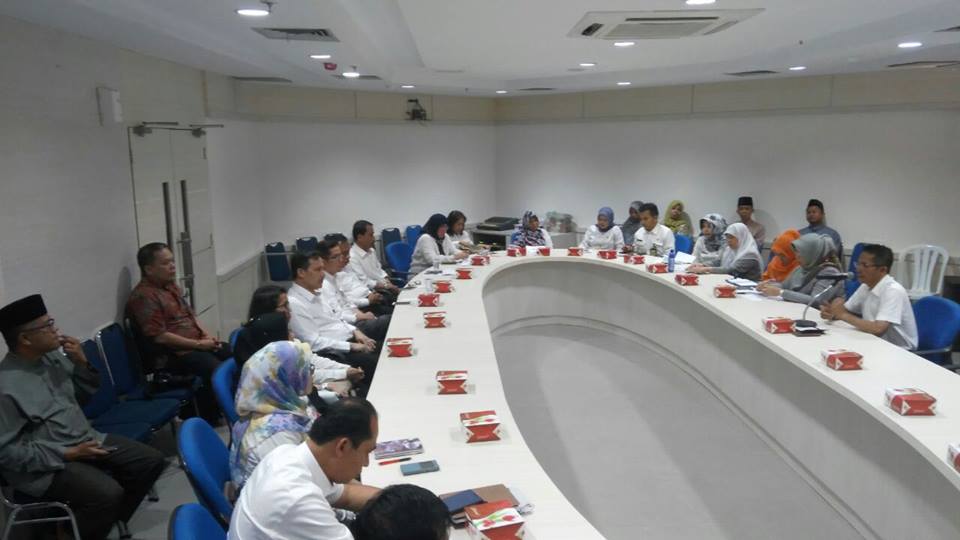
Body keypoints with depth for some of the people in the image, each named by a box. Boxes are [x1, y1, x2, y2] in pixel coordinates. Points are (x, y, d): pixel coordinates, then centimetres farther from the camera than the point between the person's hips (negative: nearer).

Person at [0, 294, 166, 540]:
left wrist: (81, 362, -4)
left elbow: (86, 393, 15)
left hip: (85, 440, 8)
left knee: (151, 461, 2)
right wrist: (68, 454, -22)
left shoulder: (52, 357, 3)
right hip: (48, 464, -8)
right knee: (108, 493, -29)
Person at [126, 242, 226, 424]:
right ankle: (209, 421, -9)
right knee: (216, 370, -28)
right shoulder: (143, 296, -16)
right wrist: (199, 344, -18)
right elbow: (159, 337, -22)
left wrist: (206, 335, 4)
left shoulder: (170, 286, 13)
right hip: (175, 354, -10)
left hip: (198, 343, 10)